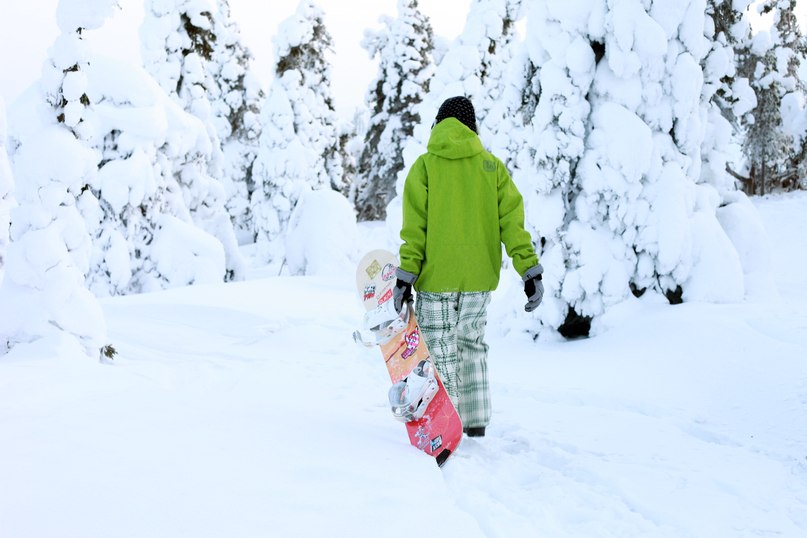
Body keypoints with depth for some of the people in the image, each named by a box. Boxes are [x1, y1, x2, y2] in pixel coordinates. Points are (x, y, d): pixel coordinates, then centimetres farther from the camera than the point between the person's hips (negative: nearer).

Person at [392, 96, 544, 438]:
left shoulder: (425, 166, -2)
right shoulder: (491, 165, 5)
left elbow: (414, 228, -9)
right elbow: (511, 221, -1)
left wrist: (405, 276, -8)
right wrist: (531, 272, -1)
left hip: (436, 278, -3)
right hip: (480, 278, 3)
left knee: (441, 354, 5)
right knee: (472, 345, 21)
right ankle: (476, 422, 22)